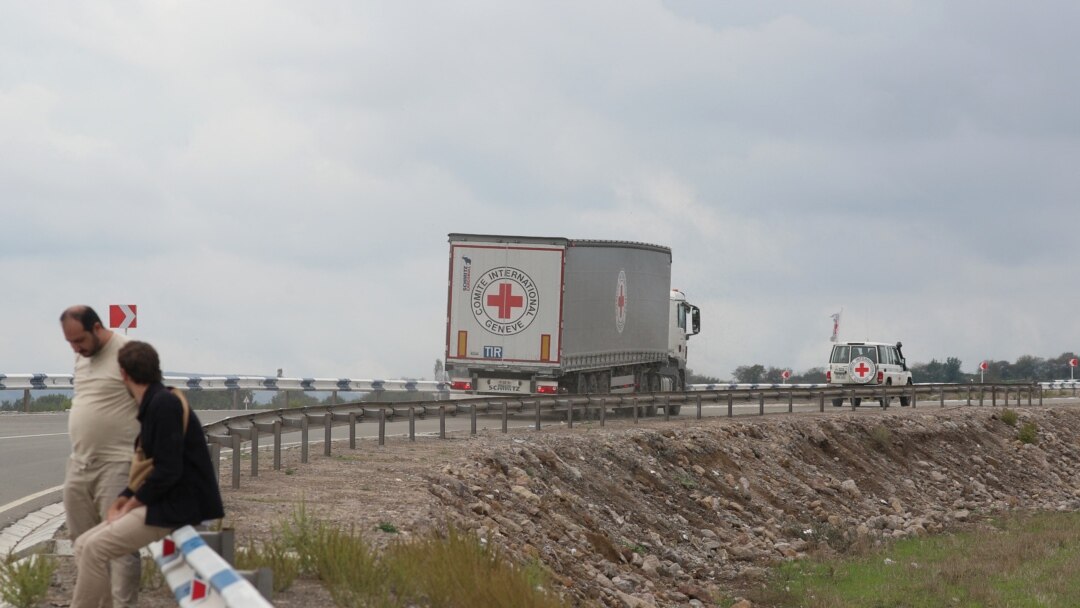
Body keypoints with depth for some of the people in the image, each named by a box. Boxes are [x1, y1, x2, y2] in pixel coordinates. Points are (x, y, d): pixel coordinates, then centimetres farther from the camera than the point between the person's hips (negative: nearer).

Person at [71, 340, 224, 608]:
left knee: (95, 549, -18)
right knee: (84, 545, 3)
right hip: (163, 502, 10)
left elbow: (169, 470, -22)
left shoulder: (164, 404, -16)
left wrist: (133, 502, -10)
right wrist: (123, 498, 6)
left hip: (178, 505, -10)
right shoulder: (154, 403, 14)